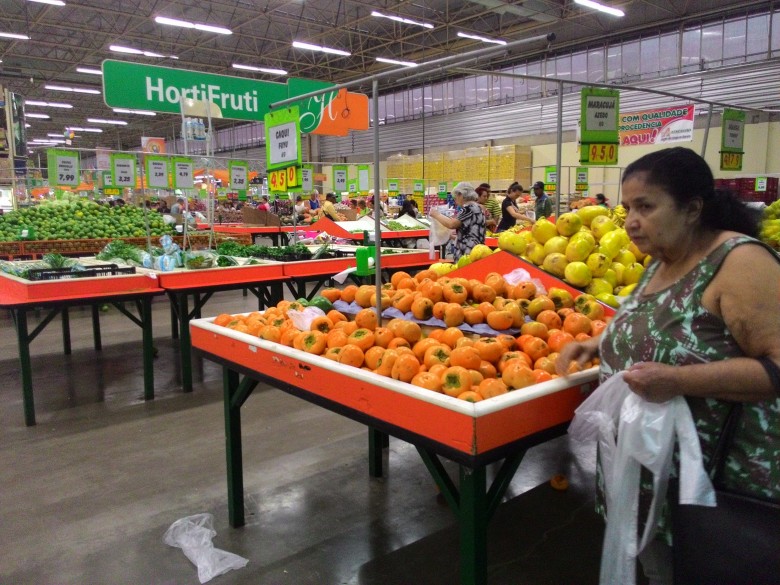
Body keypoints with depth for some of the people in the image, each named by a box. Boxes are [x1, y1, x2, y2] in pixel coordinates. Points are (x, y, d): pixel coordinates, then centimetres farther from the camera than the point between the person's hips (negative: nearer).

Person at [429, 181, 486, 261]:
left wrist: (437, 215, -7)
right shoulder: (476, 207, 19)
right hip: (475, 251, 10)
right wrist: (456, 236, 29)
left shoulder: (469, 208, -11)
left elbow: (452, 224, -20)